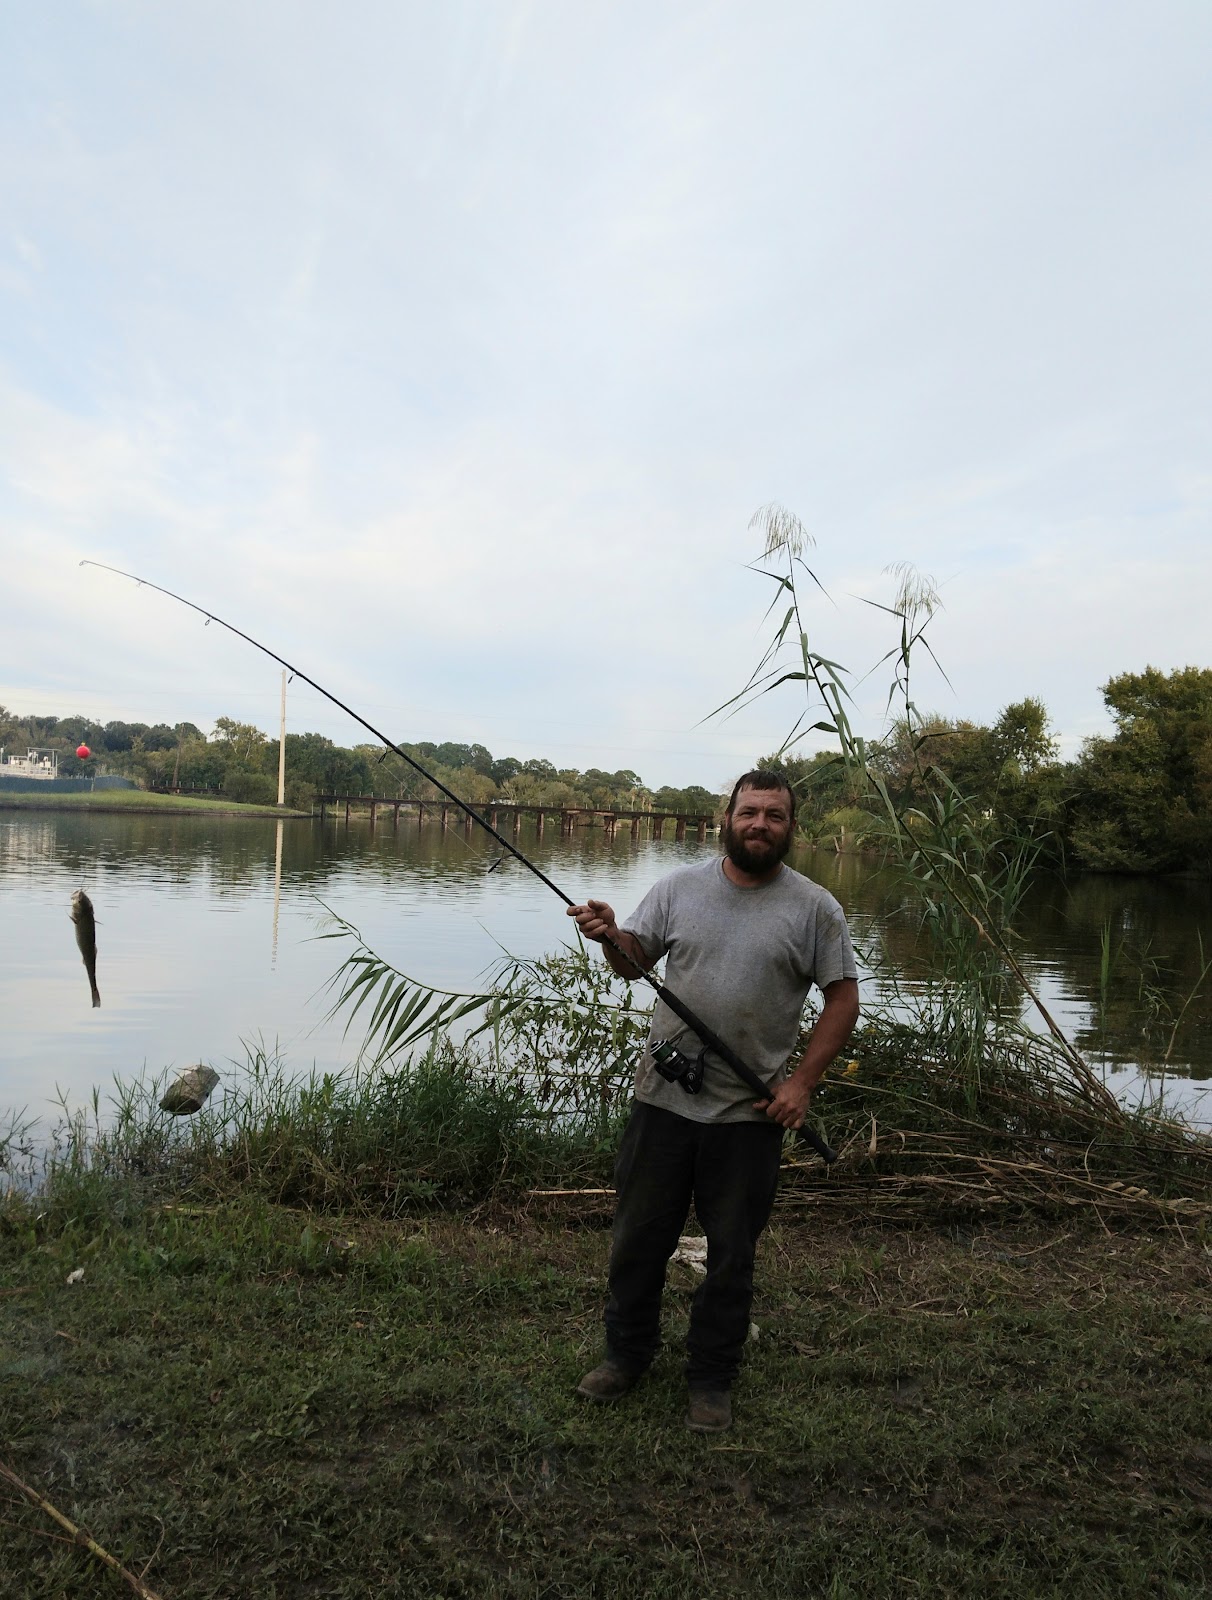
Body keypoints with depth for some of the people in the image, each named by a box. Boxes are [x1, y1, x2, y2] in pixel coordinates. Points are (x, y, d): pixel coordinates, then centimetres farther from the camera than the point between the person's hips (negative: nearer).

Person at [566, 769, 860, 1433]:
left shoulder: (814, 907, -5)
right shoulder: (679, 887, 1)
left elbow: (843, 996, -2)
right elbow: (634, 958, 5)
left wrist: (801, 1081, -9)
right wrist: (609, 935, -18)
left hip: (751, 1113, -1)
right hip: (663, 1098, 2)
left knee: (731, 1252, 13)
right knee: (639, 1235, 14)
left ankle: (712, 1377, 33)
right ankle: (626, 1354, 37)